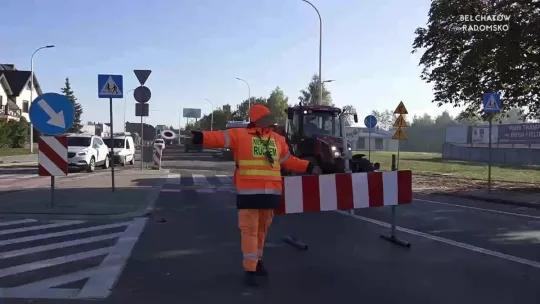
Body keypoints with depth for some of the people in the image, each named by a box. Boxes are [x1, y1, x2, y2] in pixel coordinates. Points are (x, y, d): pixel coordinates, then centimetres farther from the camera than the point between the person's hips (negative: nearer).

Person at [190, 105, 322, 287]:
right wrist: (200, 137, -29)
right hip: (249, 192, -5)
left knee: (262, 228, 17)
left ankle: (257, 261, 35)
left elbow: (289, 161, 22)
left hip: (270, 192, 5)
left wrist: (309, 167, 21)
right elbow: (219, 138, -14)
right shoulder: (240, 135, -2)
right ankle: (250, 269, 4)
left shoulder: (277, 139, 14)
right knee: (249, 229, -3)